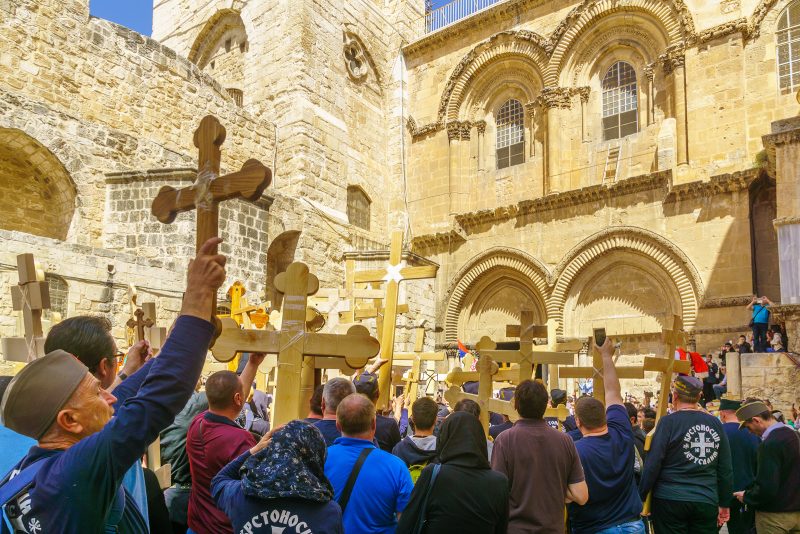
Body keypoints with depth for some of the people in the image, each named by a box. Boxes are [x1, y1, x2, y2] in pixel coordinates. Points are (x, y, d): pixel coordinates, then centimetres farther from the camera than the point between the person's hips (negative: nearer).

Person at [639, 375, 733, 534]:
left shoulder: (668, 422, -10)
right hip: (707, 502, 4)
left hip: (670, 501, -4)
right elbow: (726, 470, 7)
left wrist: (640, 497, -2)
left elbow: (652, 465, -12)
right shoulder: (715, 423, 3)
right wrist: (724, 504, 17)